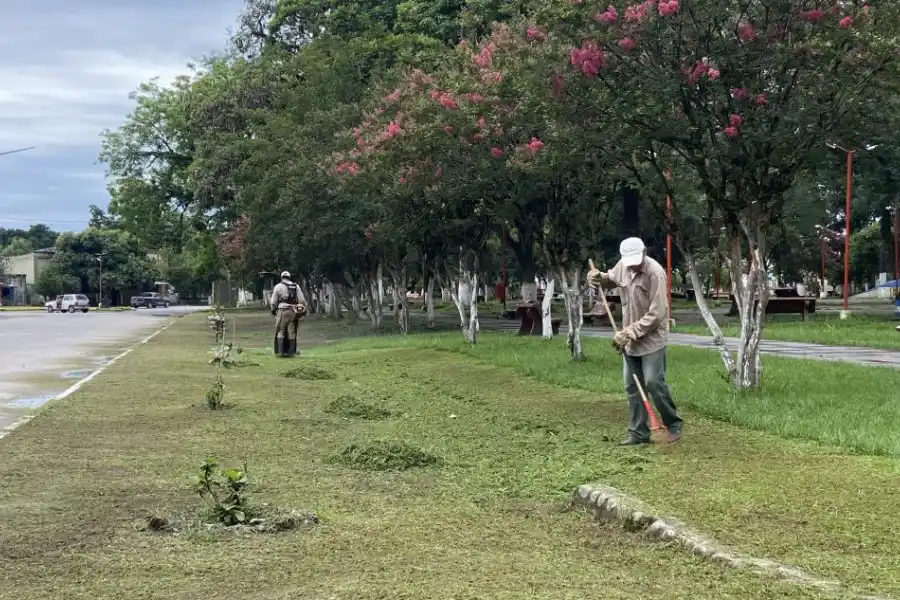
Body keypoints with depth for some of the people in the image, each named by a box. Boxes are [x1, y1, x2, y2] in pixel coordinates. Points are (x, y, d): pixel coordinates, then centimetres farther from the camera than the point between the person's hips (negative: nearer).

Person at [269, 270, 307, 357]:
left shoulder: (278, 287, 0)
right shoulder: (296, 286, 8)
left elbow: (273, 302, 3)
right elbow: (302, 300, 2)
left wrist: (273, 310, 19)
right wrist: (303, 310, 10)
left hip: (282, 311, -3)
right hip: (293, 311, 3)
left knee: (280, 332, 4)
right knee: (291, 332, 7)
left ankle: (280, 351, -4)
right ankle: (291, 352, 4)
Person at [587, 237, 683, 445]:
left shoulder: (655, 274, -22)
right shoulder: (623, 266, -2)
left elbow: (656, 314, -23)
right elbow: (611, 279, 22)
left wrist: (631, 332, -23)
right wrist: (598, 278, -2)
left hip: (651, 338, -7)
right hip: (630, 339, 7)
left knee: (654, 383, -8)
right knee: (632, 386, 7)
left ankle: (674, 424, 12)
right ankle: (638, 432, 14)